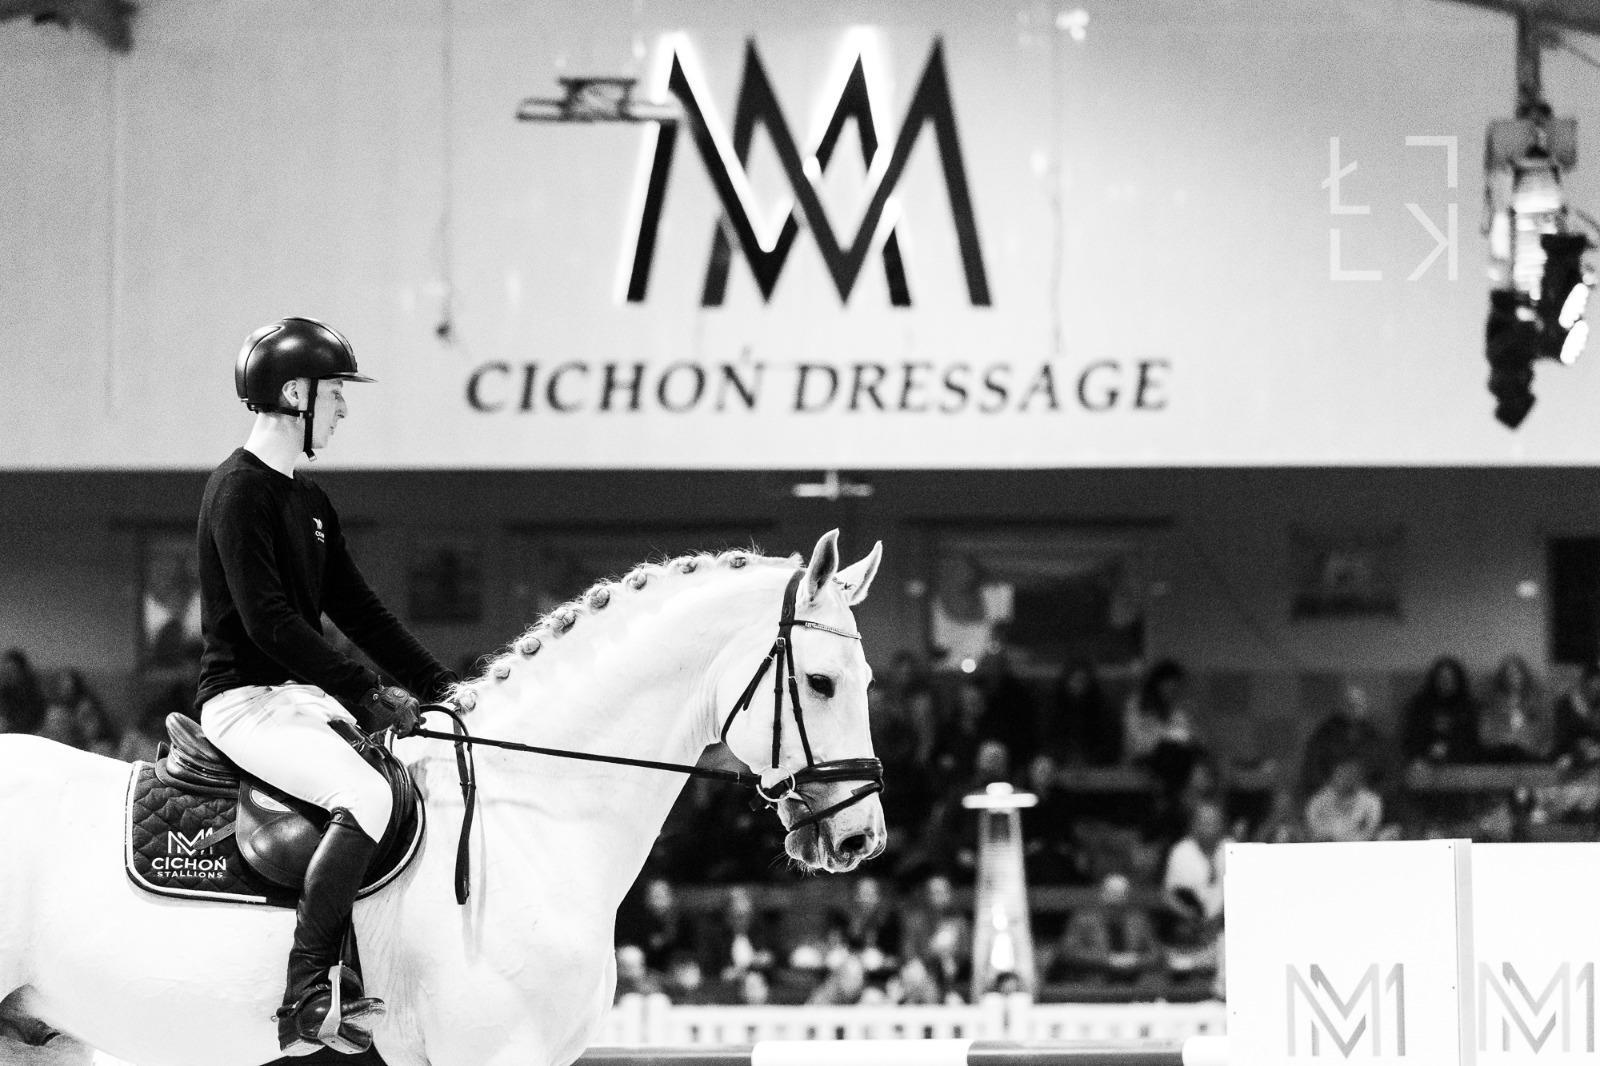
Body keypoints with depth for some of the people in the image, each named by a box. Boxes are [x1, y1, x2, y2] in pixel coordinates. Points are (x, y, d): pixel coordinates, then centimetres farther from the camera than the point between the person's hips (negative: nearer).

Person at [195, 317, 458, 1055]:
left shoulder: (309, 501, 17)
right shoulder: (239, 491, -12)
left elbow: (357, 608, 18)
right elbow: (268, 621, -20)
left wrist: (438, 685, 7)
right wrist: (368, 694, -21)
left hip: (302, 695, 10)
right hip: (246, 700, -10)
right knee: (366, 795, -30)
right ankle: (308, 995, -29)